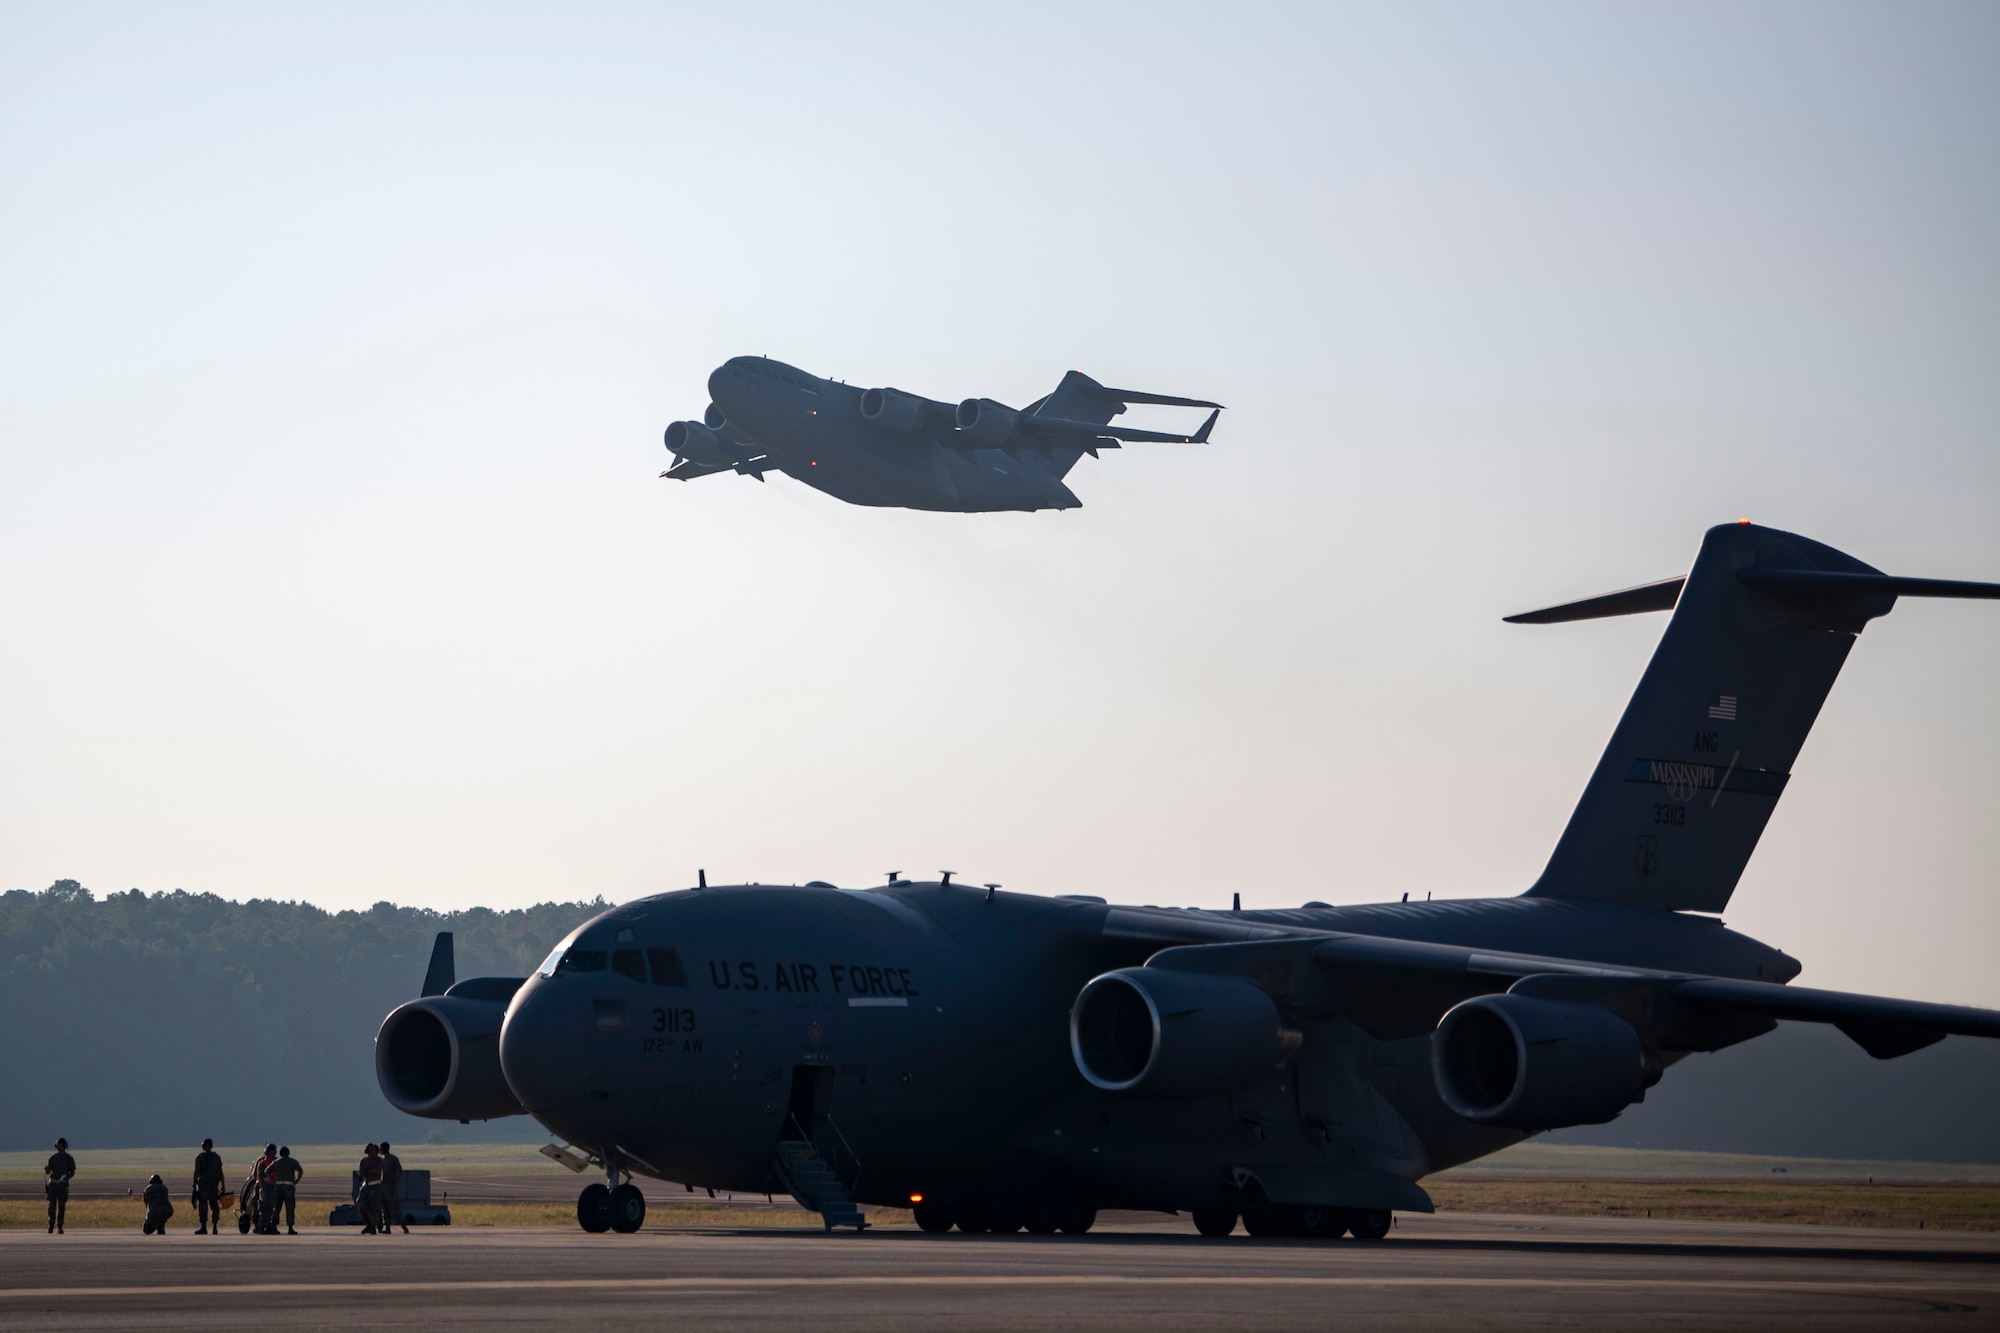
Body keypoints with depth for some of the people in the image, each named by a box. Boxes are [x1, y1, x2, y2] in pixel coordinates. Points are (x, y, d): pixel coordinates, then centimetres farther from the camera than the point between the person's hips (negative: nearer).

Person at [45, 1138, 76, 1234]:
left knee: (62, 1206, -1)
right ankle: (51, 1226, 0)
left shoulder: (69, 1158, 2)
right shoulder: (52, 1157, 6)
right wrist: (46, 1169, -18)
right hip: (53, 1184, 1)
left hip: (64, 1185, -1)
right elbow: (48, 1172, 7)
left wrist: (67, 1178, -18)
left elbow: (72, 1172, 3)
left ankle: (59, 1227, 4)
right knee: (52, 1205, -8)